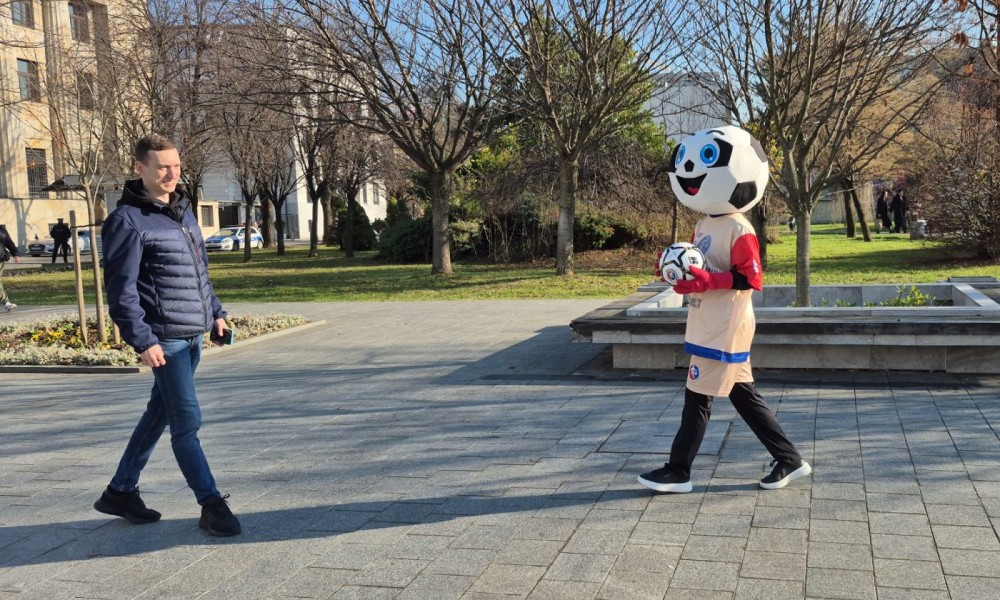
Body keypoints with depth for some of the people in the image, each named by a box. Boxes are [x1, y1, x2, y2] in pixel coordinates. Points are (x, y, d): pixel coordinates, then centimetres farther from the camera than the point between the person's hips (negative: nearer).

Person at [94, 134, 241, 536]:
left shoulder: (183, 211, 15)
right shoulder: (128, 220, -10)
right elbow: (120, 289, -14)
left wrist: (215, 311, 17)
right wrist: (142, 340, -20)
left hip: (194, 335, 9)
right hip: (164, 338, -8)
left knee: (159, 414, 16)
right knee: (187, 422, -5)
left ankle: (121, 492, 30)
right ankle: (212, 505, 2)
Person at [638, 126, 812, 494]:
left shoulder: (738, 230, -16)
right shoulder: (704, 225, 12)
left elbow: (752, 278, -19)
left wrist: (708, 281, -28)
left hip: (725, 331, -10)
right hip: (709, 328, 10)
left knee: (697, 398, -2)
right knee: (744, 396, 14)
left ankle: (678, 472, 8)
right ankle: (789, 460, 23)